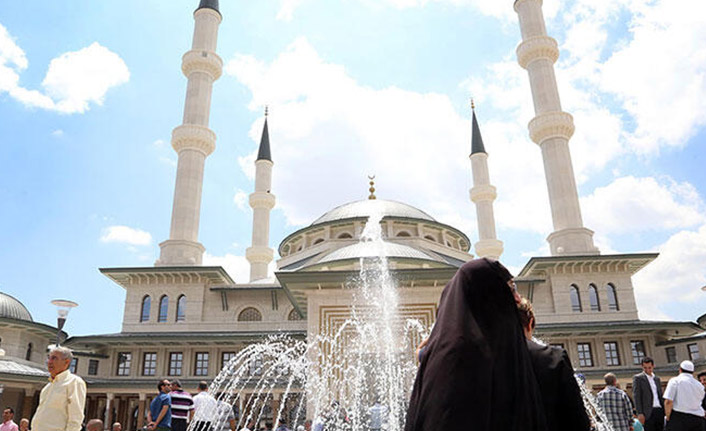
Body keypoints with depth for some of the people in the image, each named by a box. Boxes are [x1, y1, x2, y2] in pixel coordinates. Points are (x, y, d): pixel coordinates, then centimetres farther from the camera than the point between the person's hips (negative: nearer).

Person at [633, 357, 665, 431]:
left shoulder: (657, 379, 19)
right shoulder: (637, 378, 0)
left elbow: (661, 396, 22)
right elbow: (636, 397, -7)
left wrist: (665, 411, 12)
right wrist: (639, 413, -15)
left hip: (659, 411, 6)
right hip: (648, 413, -6)